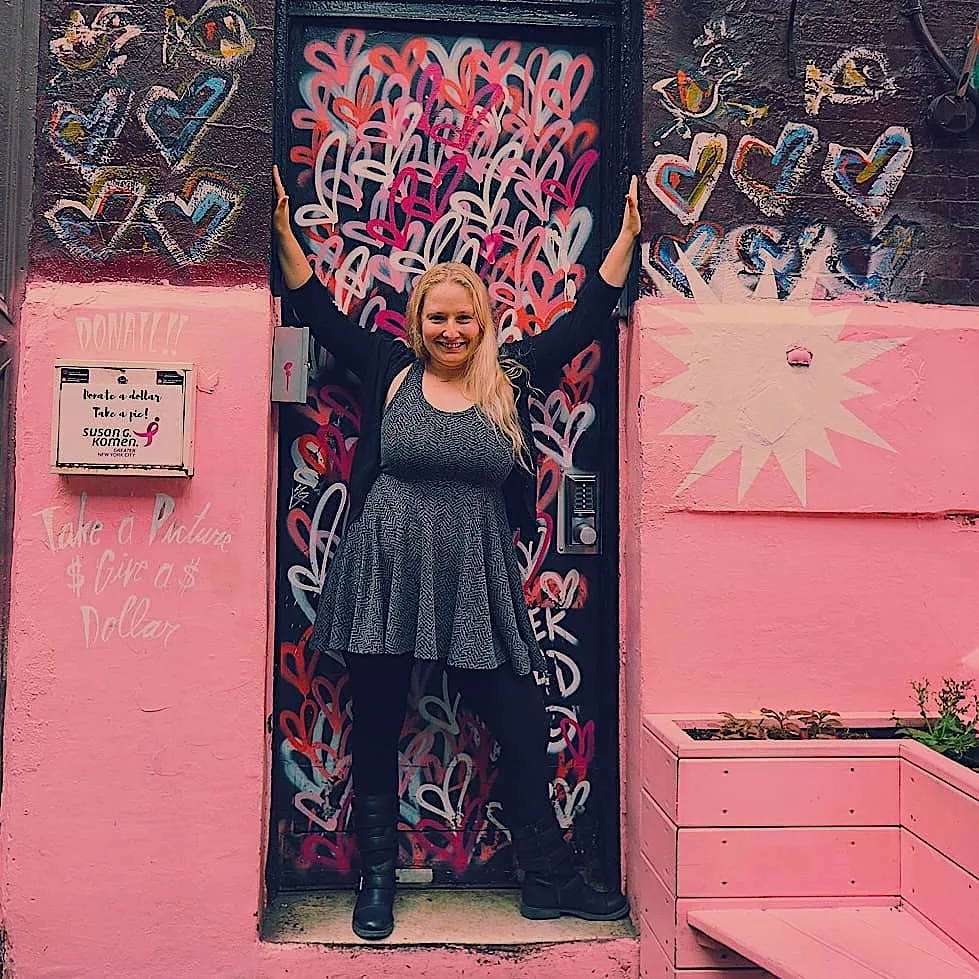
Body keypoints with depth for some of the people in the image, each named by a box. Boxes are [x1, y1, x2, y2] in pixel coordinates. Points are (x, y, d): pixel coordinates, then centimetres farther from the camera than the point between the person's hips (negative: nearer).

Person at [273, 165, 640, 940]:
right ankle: (378, 880, 30)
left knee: (524, 726, 4)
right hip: (385, 577, 0)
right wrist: (285, 232, 7)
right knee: (376, 729, 10)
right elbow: (318, 309, 10)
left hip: (475, 584, 1)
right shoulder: (389, 369, 4)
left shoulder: (512, 378, 6)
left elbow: (585, 318, 12)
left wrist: (627, 236, 15)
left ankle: (549, 880, 24)